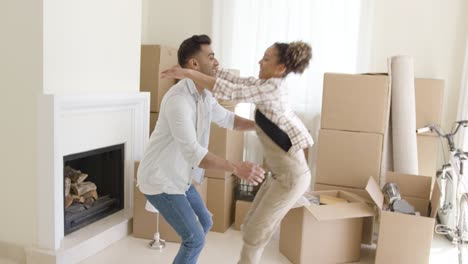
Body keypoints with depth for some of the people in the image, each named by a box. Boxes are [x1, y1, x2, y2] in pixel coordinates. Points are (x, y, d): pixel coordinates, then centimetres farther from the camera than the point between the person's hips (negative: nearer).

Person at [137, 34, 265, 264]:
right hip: (161, 180, -10)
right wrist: (236, 168, -41)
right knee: (194, 239, -5)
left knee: (204, 223, 21)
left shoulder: (204, 94, 2)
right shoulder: (179, 99, -30)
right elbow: (193, 152, -36)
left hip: (178, 176, 10)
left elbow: (226, 118, 19)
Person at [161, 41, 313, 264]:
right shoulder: (266, 84, 7)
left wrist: (189, 74, -23)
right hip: (281, 173, 9)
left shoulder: (272, 88, -20)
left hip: (292, 177, -9)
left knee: (255, 234, 3)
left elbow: (229, 91, -27)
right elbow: (234, 80, 9)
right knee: (251, 228, 16)